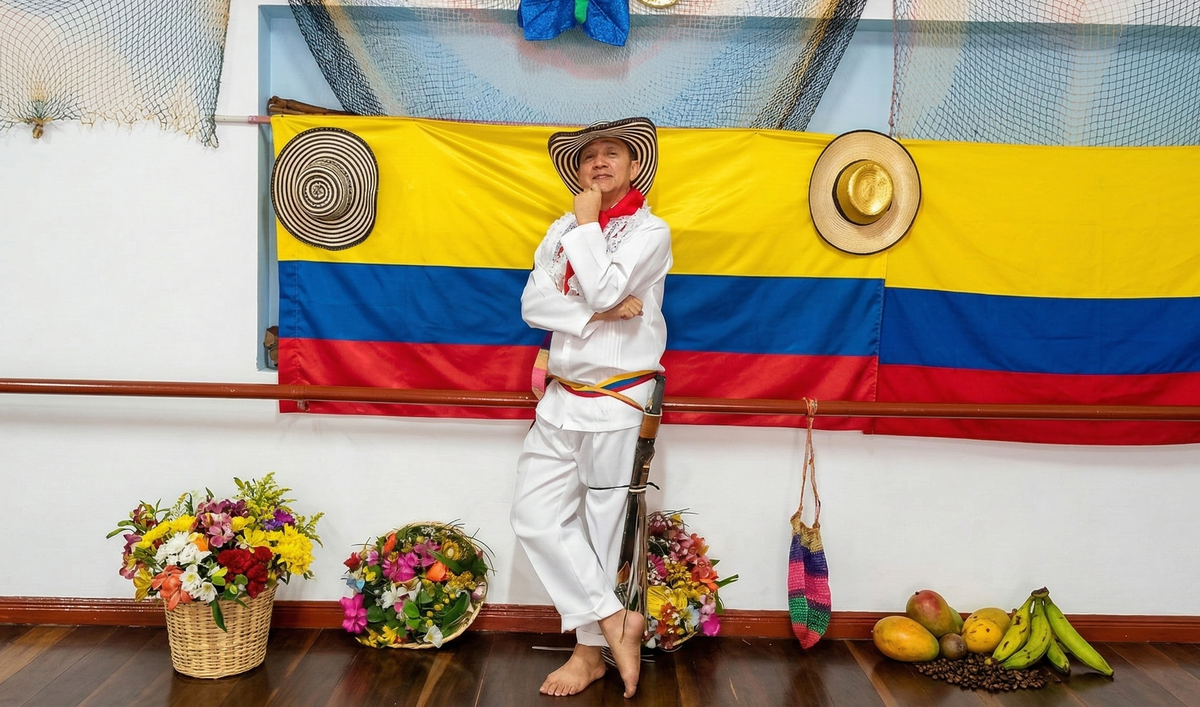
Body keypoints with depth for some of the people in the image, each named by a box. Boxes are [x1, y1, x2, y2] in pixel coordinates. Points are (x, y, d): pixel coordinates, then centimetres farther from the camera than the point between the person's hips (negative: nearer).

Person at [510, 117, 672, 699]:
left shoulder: (650, 231, -4)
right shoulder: (561, 230, 12)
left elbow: (602, 289, -20)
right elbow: (533, 305, -1)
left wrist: (586, 221, -8)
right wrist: (605, 310, -14)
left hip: (614, 402, -6)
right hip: (562, 398, 6)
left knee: (599, 527, 3)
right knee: (535, 516, 1)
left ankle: (591, 650, 18)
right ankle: (615, 619, 11)